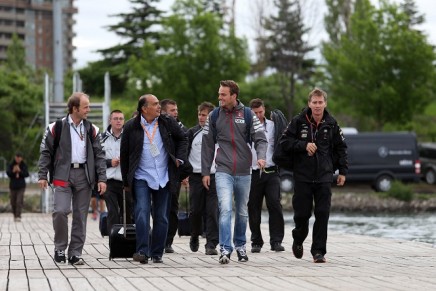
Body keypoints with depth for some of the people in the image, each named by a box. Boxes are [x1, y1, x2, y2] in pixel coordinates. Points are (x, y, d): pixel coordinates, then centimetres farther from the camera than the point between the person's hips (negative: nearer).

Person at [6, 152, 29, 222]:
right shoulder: (11, 165, 1)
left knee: (19, 202, -14)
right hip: (13, 186, 2)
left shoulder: (24, 165, -1)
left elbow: (26, 174, -8)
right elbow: (8, 173, -7)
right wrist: (13, 171, -25)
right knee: (13, 202, 8)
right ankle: (15, 215, 27)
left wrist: (20, 171, -23)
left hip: (21, 186, -2)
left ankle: (18, 216, -17)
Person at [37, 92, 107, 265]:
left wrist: (101, 178, 1)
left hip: (84, 175, 3)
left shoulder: (92, 130, 10)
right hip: (63, 175, -3)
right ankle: (60, 248, 4)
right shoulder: (56, 128, 1)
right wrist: (42, 175, -4)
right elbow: (45, 152, 3)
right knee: (60, 211, -15)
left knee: (80, 216, 3)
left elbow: (99, 155, 9)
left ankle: (75, 253, 9)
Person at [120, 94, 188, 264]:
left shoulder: (168, 123, 3)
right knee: (142, 213, -16)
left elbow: (182, 139, 19)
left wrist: (179, 158, 4)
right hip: (141, 177, -2)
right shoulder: (131, 127, -2)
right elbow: (124, 155, 5)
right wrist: (126, 181, 6)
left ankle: (157, 253, 13)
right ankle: (142, 251, -16)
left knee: (161, 217, 5)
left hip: (164, 178, 2)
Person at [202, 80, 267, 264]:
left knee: (242, 212, 13)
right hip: (223, 171, -1)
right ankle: (225, 249, -18)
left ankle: (240, 246, 29)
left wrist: (261, 156, -23)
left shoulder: (248, 115, 1)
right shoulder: (214, 116, 3)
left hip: (244, 172, 1)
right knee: (225, 209, -17)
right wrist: (205, 172, 6)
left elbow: (260, 138, -3)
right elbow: (207, 145, 8)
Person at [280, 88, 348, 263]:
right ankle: (298, 240, 31)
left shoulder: (331, 124, 5)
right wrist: (304, 145, -14)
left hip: (324, 176, 1)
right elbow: (285, 142, -1)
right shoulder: (299, 121, -1)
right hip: (302, 176, -1)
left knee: (322, 214, -6)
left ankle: (318, 251, 0)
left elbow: (341, 148, 15)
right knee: (302, 214, 2)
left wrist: (342, 171, 11)